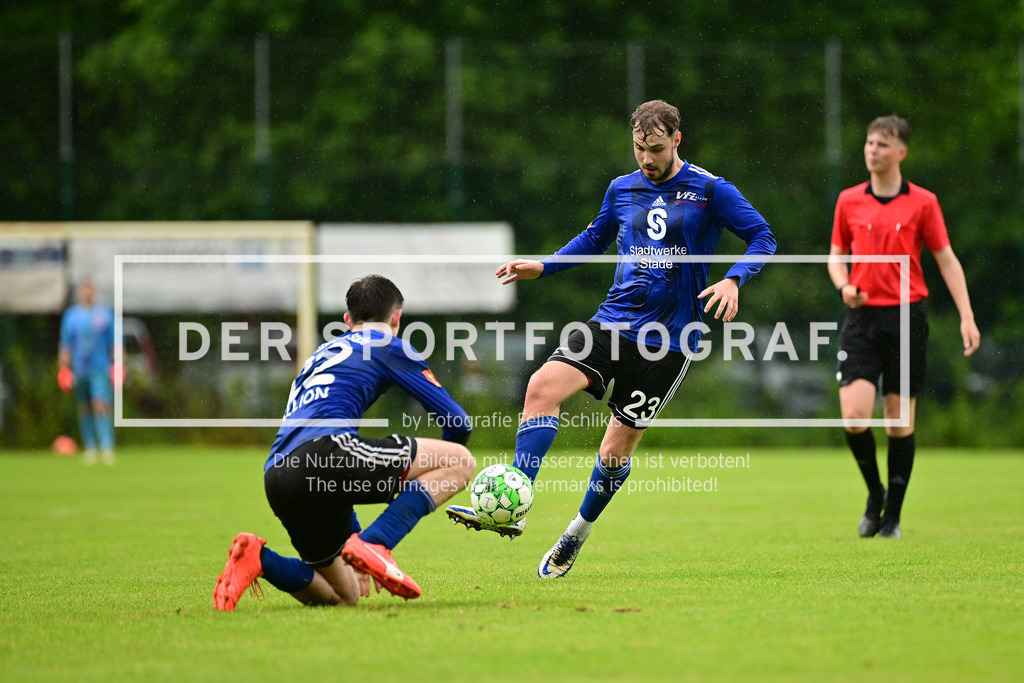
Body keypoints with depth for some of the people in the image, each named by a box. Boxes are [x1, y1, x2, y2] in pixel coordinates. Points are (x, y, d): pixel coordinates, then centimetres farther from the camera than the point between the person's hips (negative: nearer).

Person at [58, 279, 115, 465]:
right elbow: (65, 345, 10)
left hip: (100, 371, -2)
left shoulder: (106, 314, 6)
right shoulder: (71, 315, 8)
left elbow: (115, 343, 9)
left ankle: (107, 448, -20)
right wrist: (64, 370, 5)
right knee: (84, 409, 6)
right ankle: (90, 448, 16)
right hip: (79, 371, 2)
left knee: (101, 407, -15)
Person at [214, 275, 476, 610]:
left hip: (275, 477, 8)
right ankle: (374, 544, -16)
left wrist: (354, 534, 43)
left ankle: (259, 558, -5)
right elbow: (457, 421, 15)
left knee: (345, 596, 19)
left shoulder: (321, 356, 37)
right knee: (461, 461, 0)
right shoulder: (387, 346, 16)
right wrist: (440, 468, 38)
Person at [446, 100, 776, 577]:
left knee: (617, 449, 1)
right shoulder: (622, 189, 10)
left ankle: (576, 536, 25)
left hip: (668, 340, -4)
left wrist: (733, 280, -21)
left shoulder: (710, 191, -5)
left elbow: (763, 238, -3)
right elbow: (594, 238, 27)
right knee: (543, 385, -21)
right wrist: (543, 267, 14)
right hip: (612, 321, 4)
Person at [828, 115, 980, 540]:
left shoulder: (922, 203, 1)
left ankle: (893, 514, 13)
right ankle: (874, 492, 12)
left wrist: (967, 317, -5)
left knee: (900, 420, 1)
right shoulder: (849, 201, 7)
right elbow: (837, 255, 16)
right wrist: (844, 286, -6)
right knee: (854, 415, -13)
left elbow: (947, 260, 3)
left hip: (907, 314, -1)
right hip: (862, 315, 1)